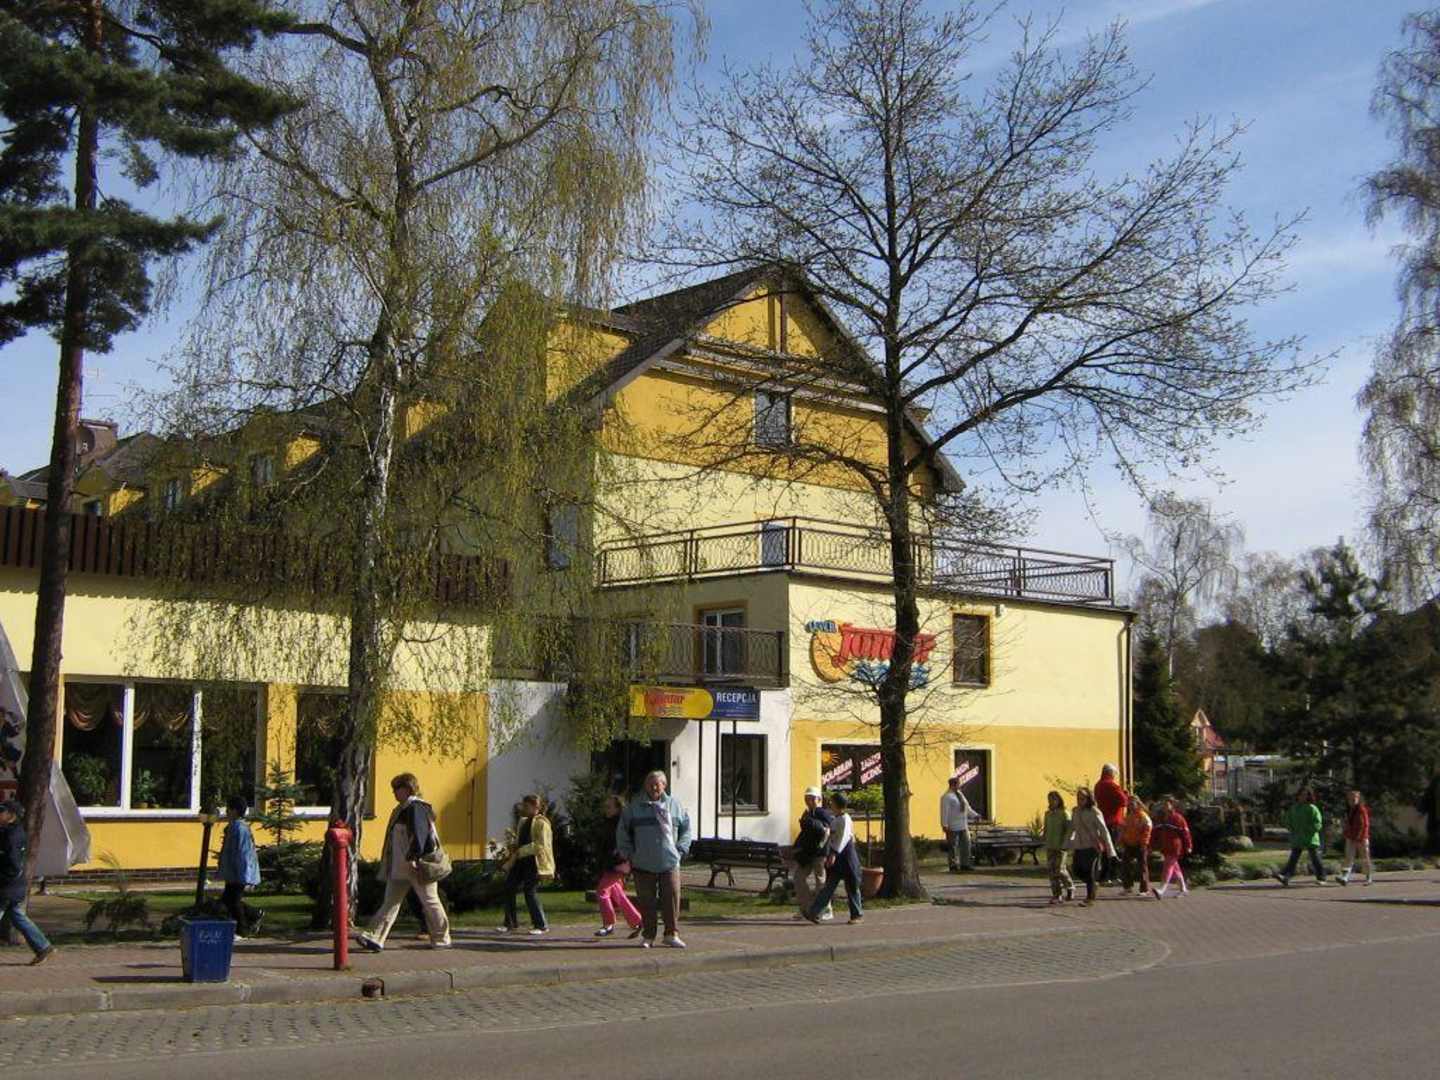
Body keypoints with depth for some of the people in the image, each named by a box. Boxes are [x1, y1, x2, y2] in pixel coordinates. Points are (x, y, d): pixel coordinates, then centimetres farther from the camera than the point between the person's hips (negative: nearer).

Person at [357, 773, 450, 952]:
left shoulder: (416, 808, -14)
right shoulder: (402, 809, 17)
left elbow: (420, 834, -24)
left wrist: (413, 858, -30)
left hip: (417, 865, -10)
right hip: (400, 867, 10)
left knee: (430, 901, 1)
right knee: (390, 902, 4)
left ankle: (442, 939, 11)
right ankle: (375, 938, 1)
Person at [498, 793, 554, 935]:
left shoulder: (541, 823, -12)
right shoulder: (524, 821, 17)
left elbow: (540, 845, -21)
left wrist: (520, 851, -22)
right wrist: (513, 851, 9)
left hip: (534, 862, -9)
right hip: (521, 861, 9)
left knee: (530, 892, -9)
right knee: (509, 888, 6)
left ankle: (541, 926, 2)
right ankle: (511, 923, 17)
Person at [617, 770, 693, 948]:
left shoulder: (674, 804, 9)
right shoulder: (635, 806, 4)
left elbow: (685, 829, 17)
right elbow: (622, 832, 10)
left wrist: (680, 850, 6)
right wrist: (629, 854, 3)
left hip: (669, 862, 1)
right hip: (643, 864, -1)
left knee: (672, 898, -4)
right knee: (646, 901, 3)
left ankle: (672, 934, 6)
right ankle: (647, 936, 13)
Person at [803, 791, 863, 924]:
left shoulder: (845, 818, -13)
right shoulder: (834, 819, 13)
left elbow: (843, 838, -23)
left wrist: (834, 854, -30)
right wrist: (827, 854, 20)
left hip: (845, 854, -8)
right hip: (835, 855, 8)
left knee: (851, 886, 2)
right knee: (829, 886, 3)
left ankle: (857, 914, 13)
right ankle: (813, 913, -4)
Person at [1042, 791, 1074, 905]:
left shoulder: (1064, 814, -7)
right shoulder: (1047, 814, 10)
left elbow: (1069, 830, -10)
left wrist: (1064, 843, -15)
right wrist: (1045, 841, 9)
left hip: (1060, 847, -5)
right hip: (1049, 847, 5)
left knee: (1059, 870, -8)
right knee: (1051, 870, 1)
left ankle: (1070, 888, 16)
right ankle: (1056, 895, 7)